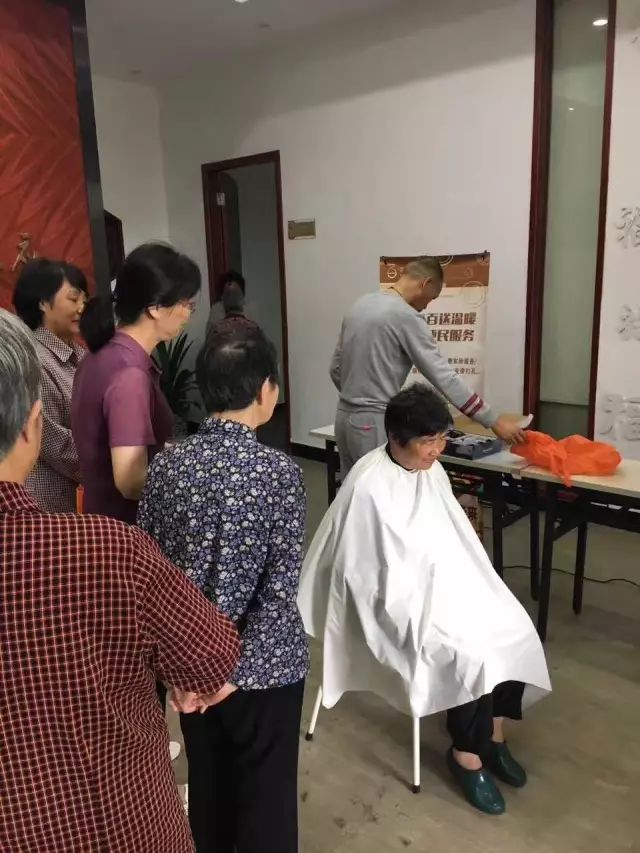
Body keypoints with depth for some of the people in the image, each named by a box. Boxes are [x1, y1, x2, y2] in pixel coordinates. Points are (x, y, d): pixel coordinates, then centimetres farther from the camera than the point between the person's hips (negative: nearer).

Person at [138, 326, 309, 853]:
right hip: (262, 663, -4)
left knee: (207, 783, 26)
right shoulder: (278, 471, -20)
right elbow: (280, 589, -21)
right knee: (266, 796, 17)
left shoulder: (167, 463, -7)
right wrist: (236, 662, -13)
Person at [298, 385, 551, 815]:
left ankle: (493, 735, 13)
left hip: (446, 579, 8)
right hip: (399, 595, -8)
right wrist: (427, 613, -19)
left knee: (513, 628, -7)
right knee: (470, 652, -22)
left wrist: (477, 587, 3)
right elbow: (376, 569, -20)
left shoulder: (431, 469, 1)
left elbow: (455, 535, 12)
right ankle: (466, 753, 4)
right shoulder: (369, 486, -23)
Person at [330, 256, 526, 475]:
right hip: (374, 423, -8)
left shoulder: (359, 305, 10)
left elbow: (335, 369, 15)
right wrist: (493, 421, -13)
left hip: (345, 416, 8)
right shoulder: (406, 316, -14)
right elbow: (444, 377, -17)